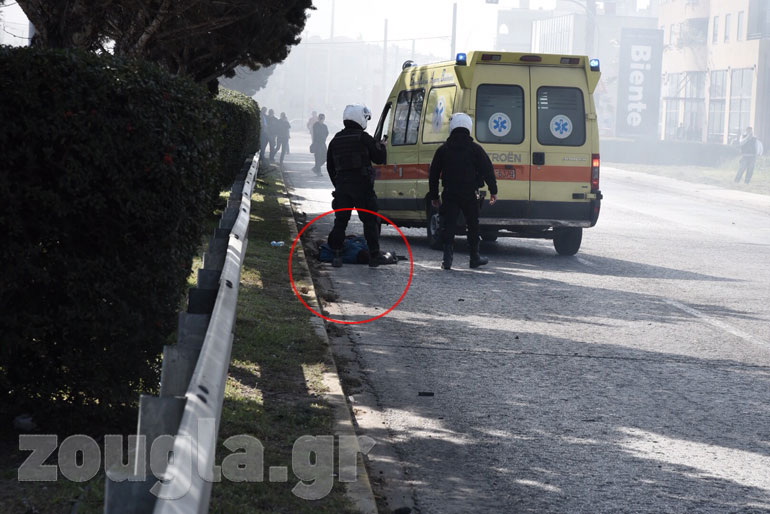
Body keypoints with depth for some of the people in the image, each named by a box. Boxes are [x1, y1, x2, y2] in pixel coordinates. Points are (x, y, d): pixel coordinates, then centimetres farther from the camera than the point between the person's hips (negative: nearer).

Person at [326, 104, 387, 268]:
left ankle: (336, 254, 3)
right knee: (369, 220, 3)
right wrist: (381, 146, 18)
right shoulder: (363, 138, -8)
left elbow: (330, 166, 16)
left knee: (340, 220, 8)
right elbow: (379, 158, -2)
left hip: (342, 185, 4)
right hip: (362, 186, -4)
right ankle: (374, 255, 2)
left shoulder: (336, 140, 11)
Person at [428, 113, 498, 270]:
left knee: (448, 226, 1)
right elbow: (488, 170, -1)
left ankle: (447, 258, -8)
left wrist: (434, 196, 16)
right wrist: (493, 191, 4)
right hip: (470, 195, -1)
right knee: (473, 225, 10)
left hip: (450, 194, 1)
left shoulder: (443, 149, 6)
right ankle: (475, 258, 16)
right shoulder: (475, 148, 0)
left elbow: (433, 174, 9)